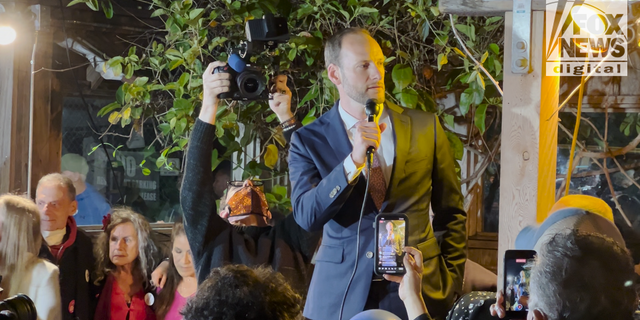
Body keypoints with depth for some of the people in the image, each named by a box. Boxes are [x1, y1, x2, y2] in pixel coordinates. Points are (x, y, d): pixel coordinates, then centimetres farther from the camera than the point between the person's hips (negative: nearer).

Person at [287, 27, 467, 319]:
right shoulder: (309, 140, -1)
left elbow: (451, 213, 9)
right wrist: (354, 160, -21)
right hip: (341, 295, -1)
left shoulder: (425, 128, 2)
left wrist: (451, 282, 5)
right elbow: (306, 217, -13)